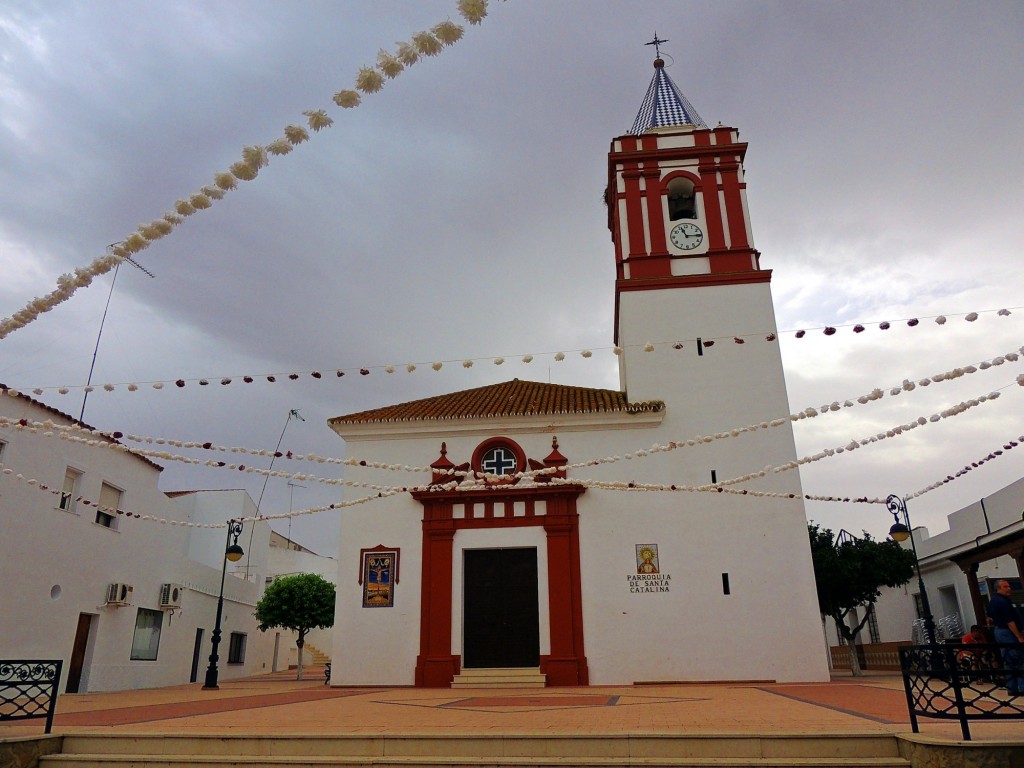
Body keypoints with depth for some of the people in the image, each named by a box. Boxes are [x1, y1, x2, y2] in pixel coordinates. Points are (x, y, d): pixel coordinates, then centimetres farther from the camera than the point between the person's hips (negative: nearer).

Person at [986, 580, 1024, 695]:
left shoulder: (993, 601, 14)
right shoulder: (1003, 601, -19)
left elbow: (990, 617, 25)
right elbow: (1010, 621, -22)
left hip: (998, 631, 10)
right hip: (1008, 632, -10)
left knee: (1008, 661, 13)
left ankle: (1012, 687, 16)